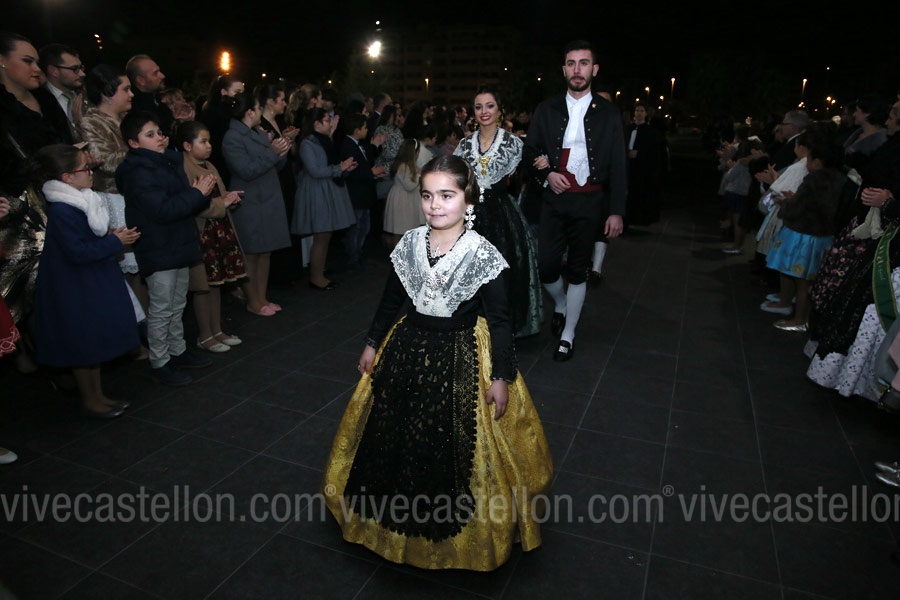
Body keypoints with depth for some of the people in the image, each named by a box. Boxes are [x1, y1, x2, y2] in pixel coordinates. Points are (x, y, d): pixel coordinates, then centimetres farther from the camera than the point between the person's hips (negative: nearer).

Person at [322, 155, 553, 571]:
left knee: (454, 447, 5)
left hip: (461, 360, -4)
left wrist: (501, 377, -13)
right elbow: (392, 299, 8)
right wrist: (373, 344, 13)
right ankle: (404, 515, 40)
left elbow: (498, 320, -11)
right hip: (408, 351, 5)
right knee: (399, 439, 15)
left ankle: (454, 524, 31)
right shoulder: (410, 243, -4)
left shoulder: (482, 254, -15)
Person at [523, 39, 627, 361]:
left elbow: (618, 166, 1)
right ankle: (561, 304, 30)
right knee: (546, 266, -4)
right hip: (554, 199, 1)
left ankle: (567, 335, 19)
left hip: (589, 203, -1)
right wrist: (546, 173, -9)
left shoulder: (608, 113, 2)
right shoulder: (547, 109, 6)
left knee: (578, 271, 6)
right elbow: (530, 152, 11)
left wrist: (617, 211, -5)